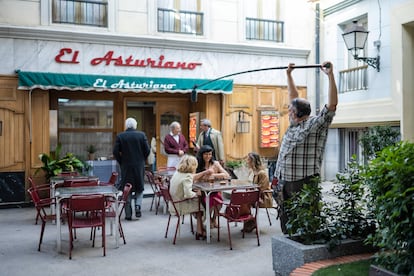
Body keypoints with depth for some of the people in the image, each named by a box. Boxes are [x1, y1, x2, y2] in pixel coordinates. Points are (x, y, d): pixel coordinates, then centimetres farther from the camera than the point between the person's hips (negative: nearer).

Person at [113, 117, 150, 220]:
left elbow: (115, 152, -7)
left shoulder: (120, 136, -4)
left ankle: (128, 214, 9)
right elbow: (147, 150, -6)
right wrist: (142, 160, 9)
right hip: (139, 166, 0)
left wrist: (121, 162, 6)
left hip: (126, 166, 0)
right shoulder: (142, 135, -3)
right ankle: (138, 205, -3)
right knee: (139, 188, 17)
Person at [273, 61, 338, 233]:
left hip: (304, 184, -8)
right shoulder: (294, 124, 15)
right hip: (284, 183, 8)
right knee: (286, 222, 15)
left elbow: (332, 104, -15)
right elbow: (294, 97, 25)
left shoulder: (315, 124, -5)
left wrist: (330, 75, -18)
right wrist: (289, 75, 28)